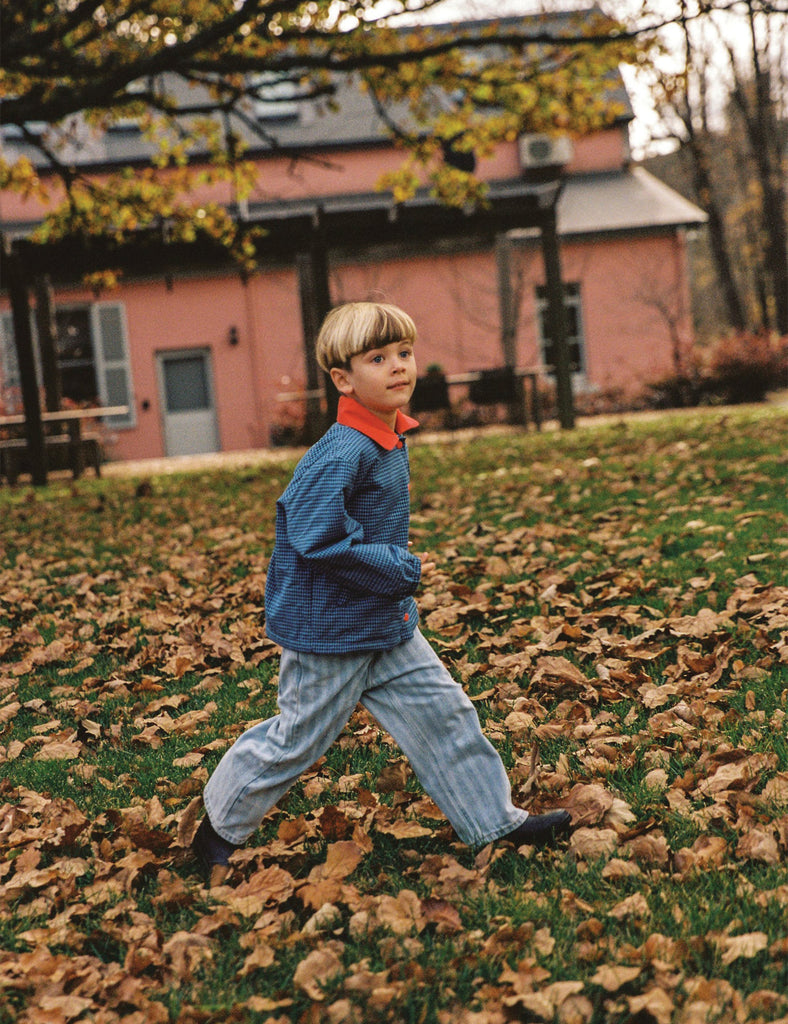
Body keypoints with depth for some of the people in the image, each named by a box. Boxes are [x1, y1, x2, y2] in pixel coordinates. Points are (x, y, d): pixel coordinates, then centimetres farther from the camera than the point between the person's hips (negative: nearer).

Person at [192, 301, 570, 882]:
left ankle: (494, 821, 21)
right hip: (328, 632, -8)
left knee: (443, 711, 10)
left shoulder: (391, 439, 5)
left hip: (387, 624, 9)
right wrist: (400, 571, -21)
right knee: (299, 739, 6)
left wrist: (398, 567, 10)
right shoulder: (344, 453, -25)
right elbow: (316, 536, -30)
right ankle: (220, 828, 26)